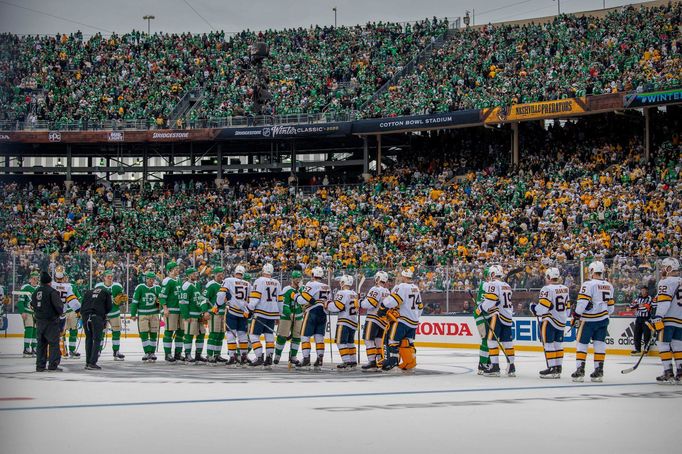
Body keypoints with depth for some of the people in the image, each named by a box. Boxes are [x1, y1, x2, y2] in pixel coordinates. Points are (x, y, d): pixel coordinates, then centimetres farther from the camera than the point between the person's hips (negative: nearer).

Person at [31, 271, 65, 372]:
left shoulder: (36, 292, 8)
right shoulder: (52, 292, -14)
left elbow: (33, 305, 16)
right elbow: (58, 305, -15)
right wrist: (60, 312, 4)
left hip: (39, 321, 7)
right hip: (51, 321, -7)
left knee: (41, 343, 12)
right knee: (54, 343, -2)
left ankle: (40, 365, 12)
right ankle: (53, 365, -6)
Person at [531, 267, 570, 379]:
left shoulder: (547, 289, -16)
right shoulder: (565, 289, 8)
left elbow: (542, 308, -20)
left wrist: (533, 308, -1)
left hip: (549, 321, -8)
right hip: (561, 321, 8)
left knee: (548, 344, -4)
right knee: (558, 344, 13)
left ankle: (552, 368, -8)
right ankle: (558, 368, 15)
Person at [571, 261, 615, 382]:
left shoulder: (588, 284, -13)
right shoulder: (609, 286, 9)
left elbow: (582, 302, -18)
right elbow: (610, 305, 15)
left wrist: (576, 315, -7)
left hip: (588, 320, -6)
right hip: (603, 320, 6)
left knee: (581, 344, 2)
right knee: (599, 345, 7)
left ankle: (580, 370, -3)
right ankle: (599, 372, 6)